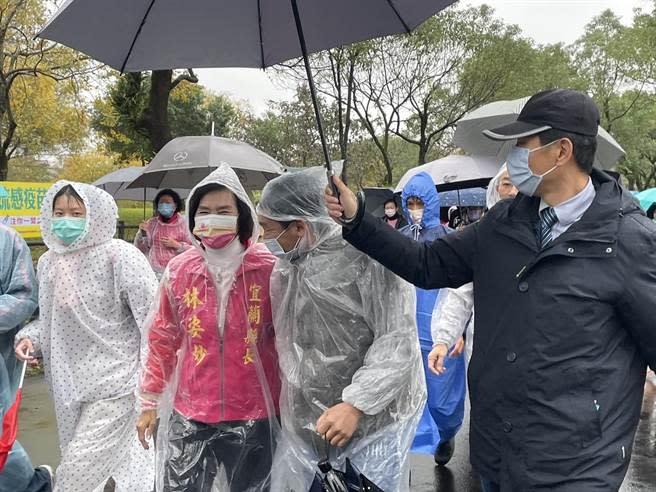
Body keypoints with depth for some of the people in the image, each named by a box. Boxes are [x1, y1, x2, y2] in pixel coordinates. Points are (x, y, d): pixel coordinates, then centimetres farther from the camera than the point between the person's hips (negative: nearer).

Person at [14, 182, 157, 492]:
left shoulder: (118, 256, -15)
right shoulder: (49, 261, 7)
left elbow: (152, 314, -16)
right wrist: (30, 336, -2)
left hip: (113, 384, -7)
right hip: (70, 383, 7)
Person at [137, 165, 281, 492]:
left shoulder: (269, 269, -9)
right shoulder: (178, 270, -2)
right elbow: (162, 340, 7)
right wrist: (149, 401, 11)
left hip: (254, 417, -1)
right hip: (189, 416, 2)